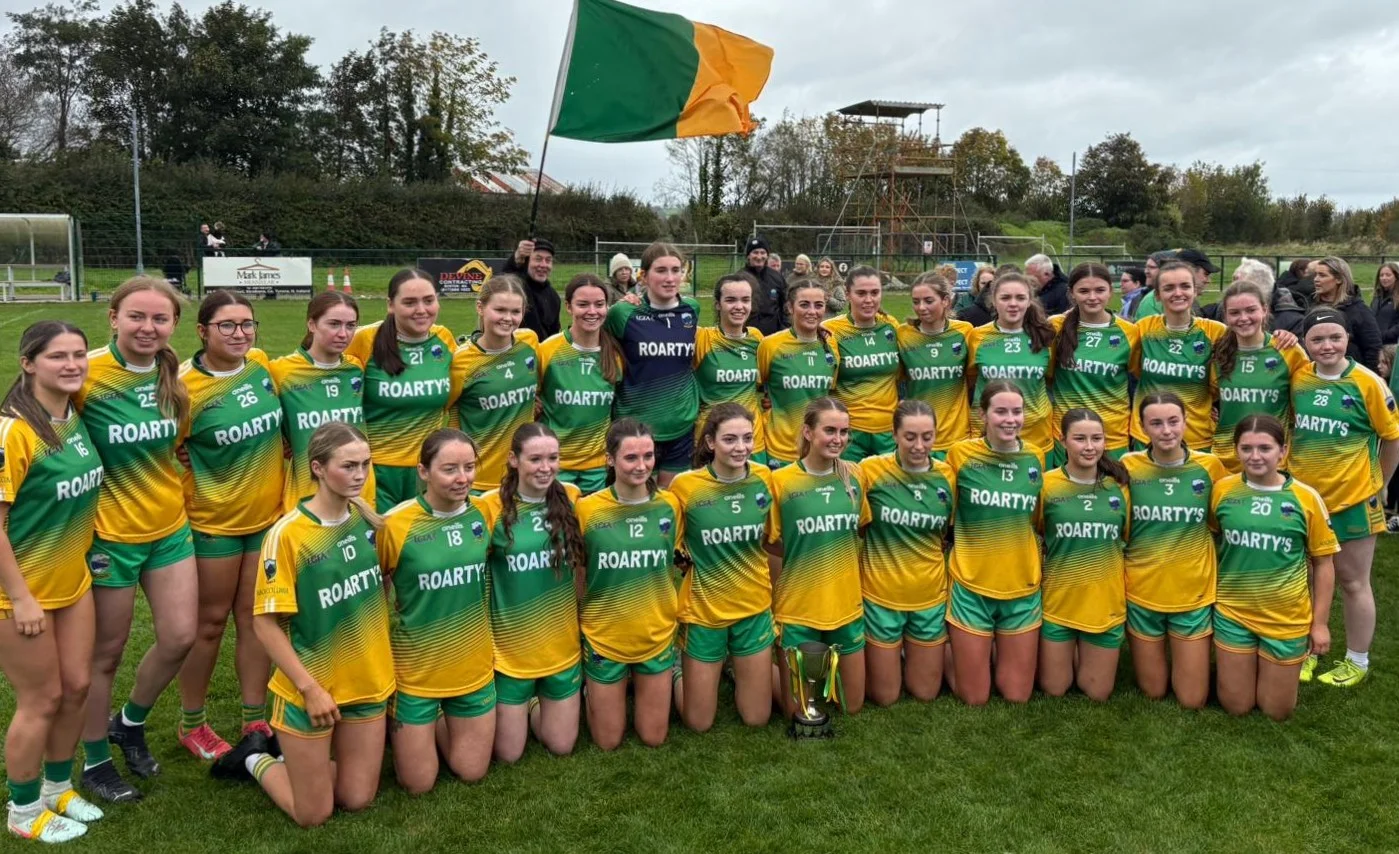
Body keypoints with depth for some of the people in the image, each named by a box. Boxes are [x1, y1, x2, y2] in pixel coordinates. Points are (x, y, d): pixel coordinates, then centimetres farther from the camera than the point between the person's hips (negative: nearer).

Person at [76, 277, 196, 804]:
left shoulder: (174, 376, -1)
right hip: (109, 535, -5)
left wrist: (176, 493, 8)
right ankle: (95, 761, 30)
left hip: (169, 527, 5)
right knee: (107, 652, 9)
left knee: (180, 637, 5)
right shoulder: (87, 374, -18)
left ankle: (131, 722, 34)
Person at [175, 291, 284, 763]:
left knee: (255, 617, 11)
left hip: (269, 515, 4)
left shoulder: (263, 364, -3)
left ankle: (255, 723, 23)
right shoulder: (185, 385, -17)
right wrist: (201, 491, -9)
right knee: (211, 621, 9)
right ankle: (192, 725, 27)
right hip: (214, 523, -4)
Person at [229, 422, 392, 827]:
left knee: (358, 799, 12)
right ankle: (256, 758, 31)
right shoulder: (288, 534, -20)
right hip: (310, 688, -5)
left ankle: (295, 755, 35)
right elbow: (265, 622, -16)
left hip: (368, 681, 5)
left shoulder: (367, 519, -4)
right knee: (313, 815, 7)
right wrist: (310, 688, -17)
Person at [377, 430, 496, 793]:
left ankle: (440, 719, 40)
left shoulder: (484, 514, -7)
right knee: (418, 783, 8)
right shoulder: (396, 524, -20)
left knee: (471, 771, 14)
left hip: (474, 667, 4)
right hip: (415, 671, -4)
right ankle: (392, 724, 35)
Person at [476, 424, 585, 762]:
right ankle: (515, 706, 38)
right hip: (510, 648, -3)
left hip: (562, 644, 3)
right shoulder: (491, 506, -17)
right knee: (507, 754, 9)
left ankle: (534, 702, 41)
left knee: (561, 746, 14)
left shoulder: (570, 497, -6)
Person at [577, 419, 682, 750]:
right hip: (603, 638, -2)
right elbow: (578, 577, -4)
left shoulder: (669, 504, -8)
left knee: (653, 739, 14)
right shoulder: (587, 509, -16)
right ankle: (592, 694, 40)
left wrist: (665, 611, 8)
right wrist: (578, 629, 0)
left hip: (657, 637, 2)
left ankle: (638, 688, 41)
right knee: (608, 742, 12)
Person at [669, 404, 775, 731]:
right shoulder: (685, 485, -18)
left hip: (755, 609, 3)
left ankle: (736, 666, 40)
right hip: (703, 610, -3)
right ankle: (678, 668, 38)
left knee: (757, 719, 13)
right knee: (698, 723, 11)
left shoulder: (764, 478, -7)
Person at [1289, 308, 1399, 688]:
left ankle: (1357, 661, 25)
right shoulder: (1297, 378, -5)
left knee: (1352, 581, 10)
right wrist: (1293, 471, 3)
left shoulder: (1367, 383, -14)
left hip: (1352, 498, -3)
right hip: (1303, 495, 3)